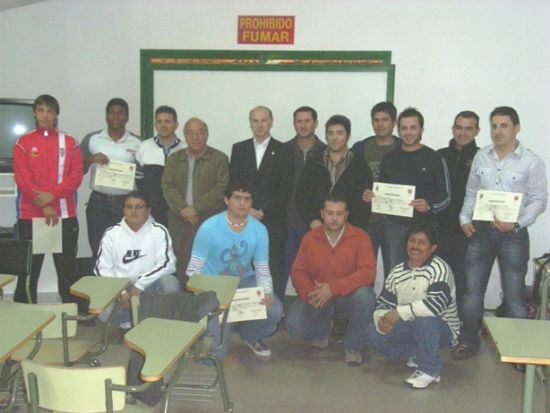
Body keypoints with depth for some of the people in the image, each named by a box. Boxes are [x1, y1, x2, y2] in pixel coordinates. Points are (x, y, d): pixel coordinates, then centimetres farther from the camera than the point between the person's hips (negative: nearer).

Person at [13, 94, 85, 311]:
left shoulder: (69, 143, 7)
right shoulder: (23, 143, 5)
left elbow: (76, 175, -1)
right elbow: (22, 178, -4)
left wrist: (52, 194, -15)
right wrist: (43, 206, -13)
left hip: (65, 215, 1)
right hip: (30, 215, 0)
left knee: (67, 266, 4)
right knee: (28, 267, 4)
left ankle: (75, 312, 10)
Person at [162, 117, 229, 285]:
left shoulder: (219, 158, 4)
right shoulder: (174, 159, 15)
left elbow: (221, 189, -6)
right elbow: (167, 186, 5)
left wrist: (196, 209, -13)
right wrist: (183, 209, -11)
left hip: (209, 222, -3)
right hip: (179, 222, 3)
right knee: (181, 268, 0)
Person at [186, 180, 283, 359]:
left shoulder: (259, 230, -10)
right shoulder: (209, 228, -19)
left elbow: (262, 270, -4)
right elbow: (194, 270, -15)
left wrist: (267, 293, -26)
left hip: (245, 281, 3)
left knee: (274, 310, -25)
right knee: (215, 353, -17)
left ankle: (251, 336, 12)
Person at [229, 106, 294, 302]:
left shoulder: (283, 151, 4)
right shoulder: (239, 149, 12)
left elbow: (286, 188, -2)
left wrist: (264, 212, -9)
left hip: (273, 221, -2)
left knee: (274, 268, -2)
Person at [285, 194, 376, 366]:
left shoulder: (360, 236, -11)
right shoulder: (310, 237, -3)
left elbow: (368, 271, -21)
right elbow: (298, 272, 0)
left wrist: (334, 288, -30)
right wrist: (309, 292, -22)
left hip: (348, 296, -1)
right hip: (318, 298, 2)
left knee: (365, 295, -35)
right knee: (292, 323, -23)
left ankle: (353, 346, -9)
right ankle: (322, 331, 15)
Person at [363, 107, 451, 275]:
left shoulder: (434, 159, -1)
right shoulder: (390, 158, 11)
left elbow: (446, 196, -2)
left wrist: (429, 205, -21)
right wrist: (370, 197, -1)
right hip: (393, 225, 3)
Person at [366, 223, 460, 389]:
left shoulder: (439, 268, -19)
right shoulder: (397, 272, -1)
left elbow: (437, 303, -34)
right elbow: (383, 304, 0)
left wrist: (400, 312, -34)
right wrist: (382, 320, -25)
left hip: (442, 328, -6)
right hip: (411, 328, 6)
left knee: (423, 319, -37)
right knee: (374, 334, -13)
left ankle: (430, 370, -14)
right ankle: (417, 354, 11)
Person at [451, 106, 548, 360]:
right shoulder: (481, 156, 7)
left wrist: (516, 223, -18)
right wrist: (465, 218, 0)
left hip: (513, 234, -4)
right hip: (480, 230, 4)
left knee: (514, 294, 4)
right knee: (472, 290, 9)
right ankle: (468, 341, 23)